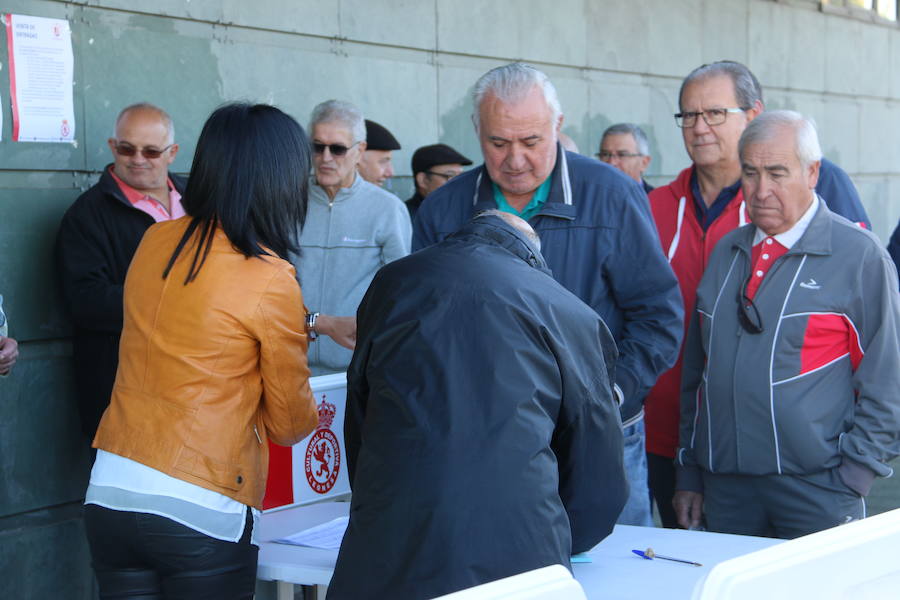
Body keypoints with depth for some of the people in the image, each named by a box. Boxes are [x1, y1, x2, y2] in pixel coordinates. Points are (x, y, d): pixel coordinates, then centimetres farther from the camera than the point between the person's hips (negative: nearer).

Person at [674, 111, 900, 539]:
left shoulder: (860, 255, -3)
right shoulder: (725, 253, 13)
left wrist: (850, 481, -9)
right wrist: (689, 473, 13)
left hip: (816, 487, -4)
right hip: (725, 485, 5)